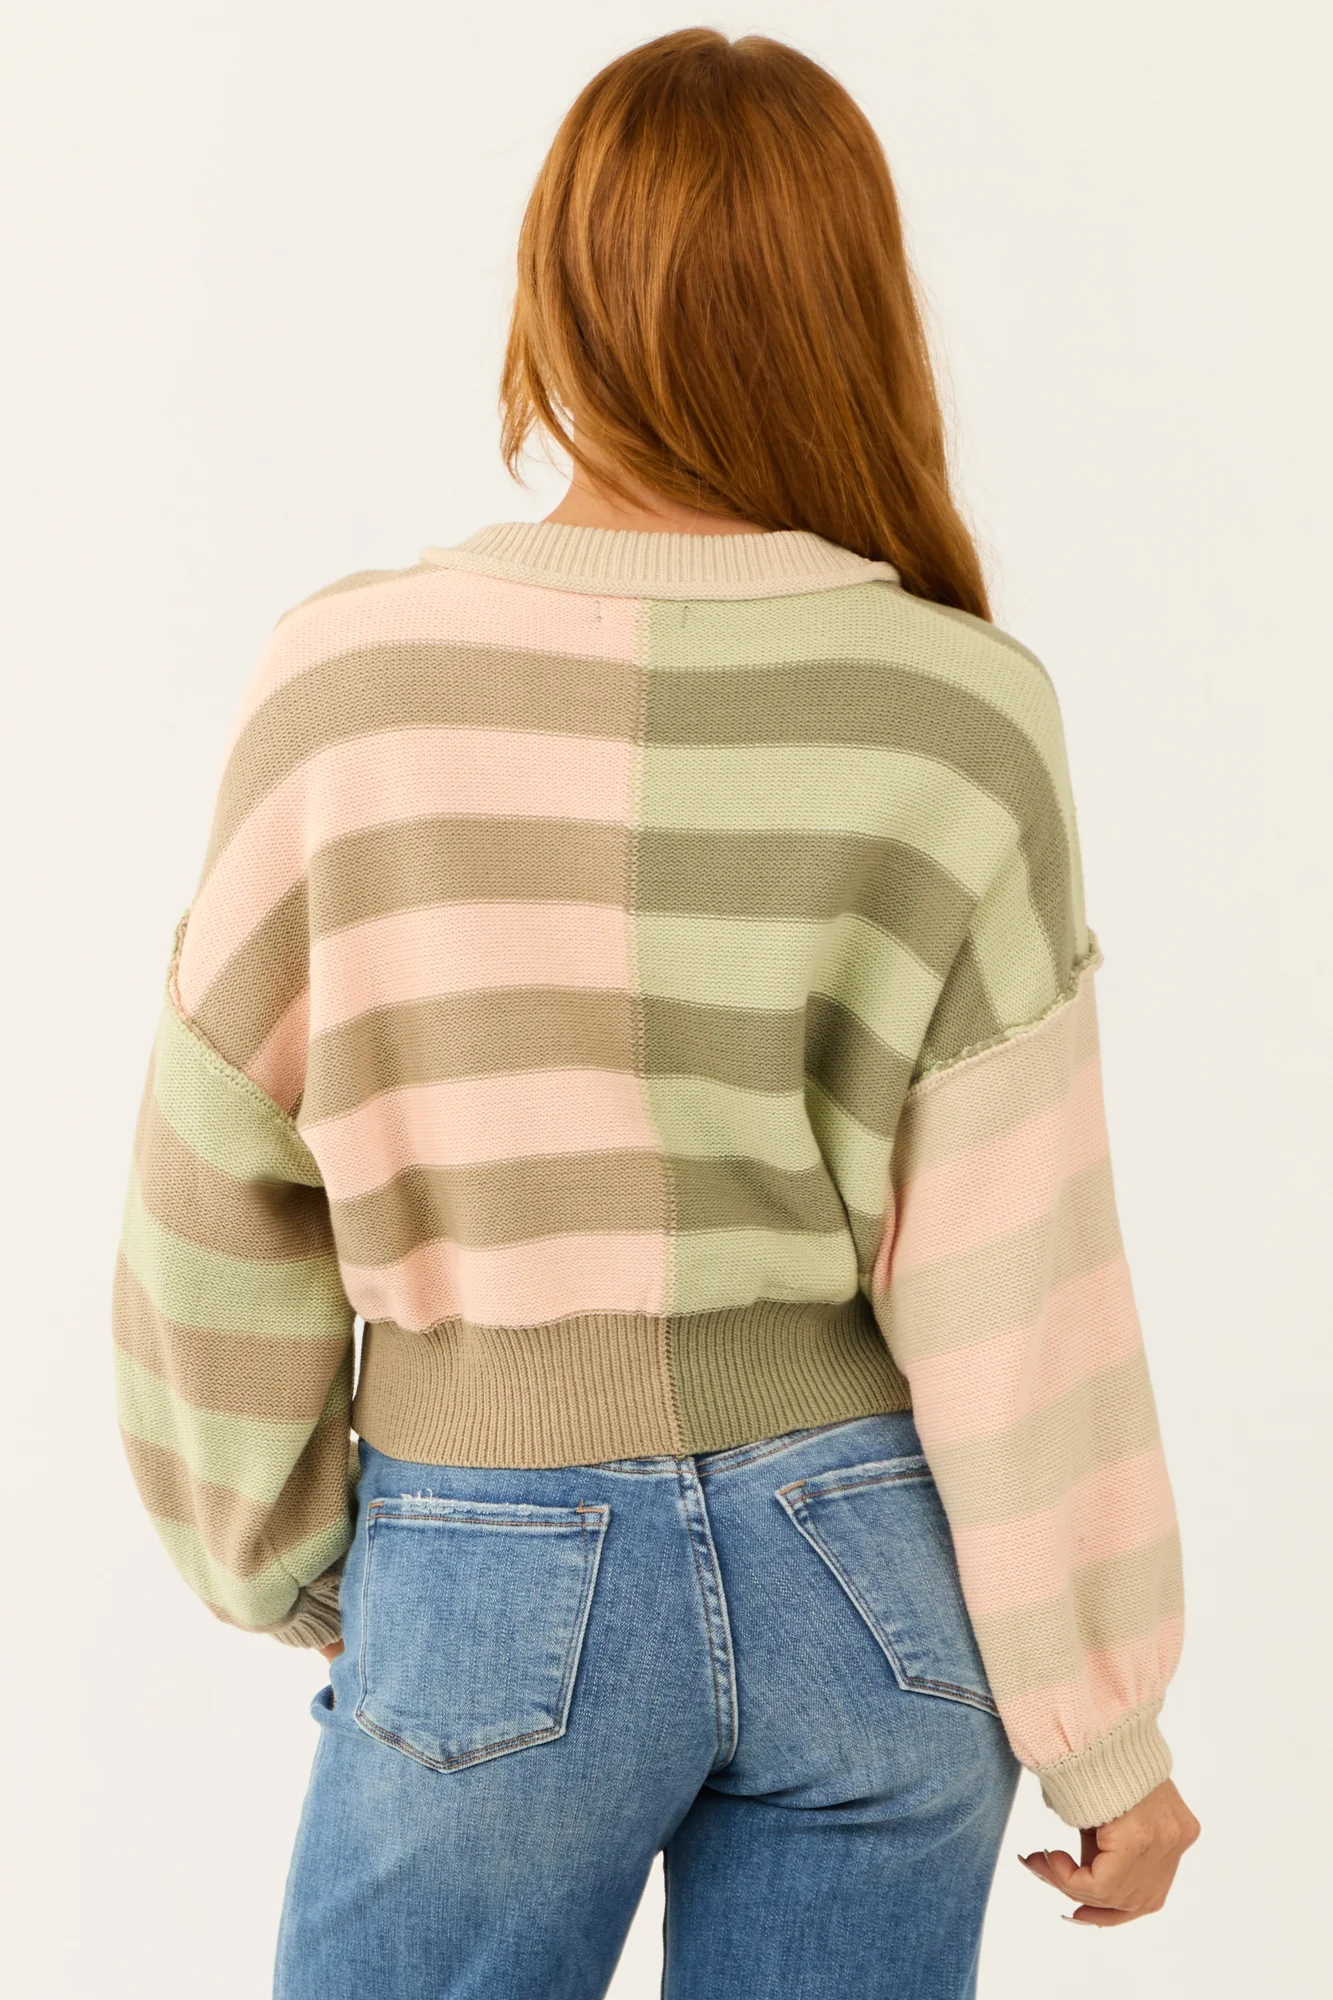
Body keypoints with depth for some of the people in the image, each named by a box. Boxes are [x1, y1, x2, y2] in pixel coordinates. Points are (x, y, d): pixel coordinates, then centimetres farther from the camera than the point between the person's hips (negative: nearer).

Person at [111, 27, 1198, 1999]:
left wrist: (285, 1560, 13)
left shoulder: (353, 678, -11)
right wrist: (1105, 1726, 2)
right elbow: (1014, 1289, -10)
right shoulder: (961, 712, -11)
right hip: (873, 1566, 1)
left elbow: (223, 1191, -3)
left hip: (500, 1573, -1)